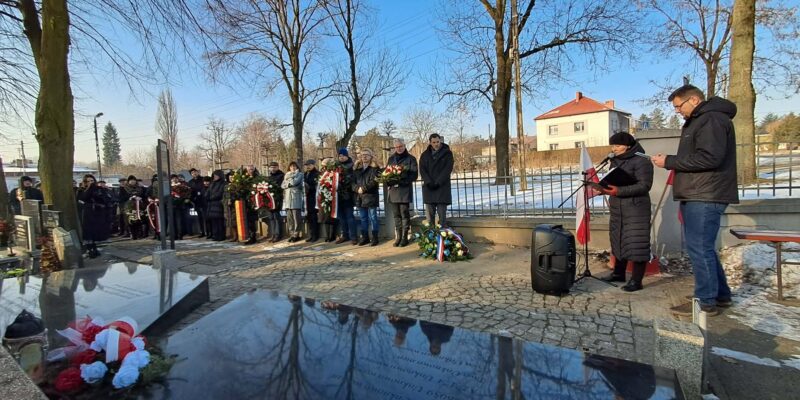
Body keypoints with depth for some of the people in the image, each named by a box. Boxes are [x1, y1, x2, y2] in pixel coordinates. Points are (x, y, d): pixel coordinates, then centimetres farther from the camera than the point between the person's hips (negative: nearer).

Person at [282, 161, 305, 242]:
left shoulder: (300, 174, 5)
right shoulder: (287, 175, 21)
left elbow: (294, 182, -11)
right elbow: (283, 185, 9)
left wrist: (288, 182, 6)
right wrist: (289, 183, -5)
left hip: (296, 198, -5)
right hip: (288, 199, 5)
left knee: (296, 217, -7)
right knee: (289, 218, 3)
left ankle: (296, 234, -2)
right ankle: (291, 234, 9)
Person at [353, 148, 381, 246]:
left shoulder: (374, 168, -1)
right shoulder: (357, 168, 16)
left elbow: (374, 181, -13)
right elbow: (353, 181, 8)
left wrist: (363, 188, -16)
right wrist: (357, 189, -10)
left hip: (371, 196, -5)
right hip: (359, 197, 5)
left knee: (372, 218, -1)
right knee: (363, 218, 12)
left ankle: (375, 237, 7)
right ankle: (365, 237, 21)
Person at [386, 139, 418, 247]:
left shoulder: (411, 159, 2)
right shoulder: (391, 159, 15)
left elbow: (414, 175, -4)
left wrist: (401, 181, -17)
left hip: (405, 190, -4)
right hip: (393, 190, 4)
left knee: (404, 214, -3)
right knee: (396, 215, 6)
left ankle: (405, 237, 4)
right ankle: (398, 237, 12)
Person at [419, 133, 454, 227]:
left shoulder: (447, 153, 3)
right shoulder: (425, 154, 11)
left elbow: (448, 169, -5)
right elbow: (422, 169, 3)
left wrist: (438, 182, -14)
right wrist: (428, 182, -12)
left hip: (442, 187, -2)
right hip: (428, 187, 3)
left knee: (442, 212, -5)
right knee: (430, 213, 1)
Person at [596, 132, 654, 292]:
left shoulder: (641, 161, -10)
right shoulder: (615, 161, 14)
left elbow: (644, 185, -18)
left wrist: (619, 191, -25)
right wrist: (605, 188, 0)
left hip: (635, 209, -8)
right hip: (617, 209, 8)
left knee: (636, 244, -5)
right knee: (618, 241, 13)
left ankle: (636, 280, 2)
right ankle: (618, 273, 25)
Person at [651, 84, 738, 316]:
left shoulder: (713, 119, -11)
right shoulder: (698, 121, 22)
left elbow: (708, 158, -22)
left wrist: (669, 162, -16)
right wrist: (671, 161, 8)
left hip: (705, 198, -11)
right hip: (696, 196, 11)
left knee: (699, 248, -6)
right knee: (703, 248, 16)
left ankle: (706, 302, 3)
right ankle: (721, 295, 27)